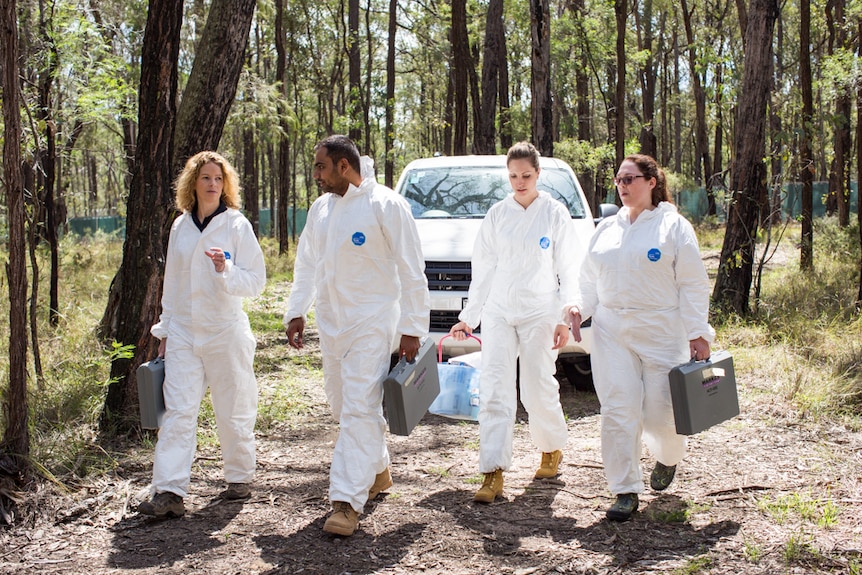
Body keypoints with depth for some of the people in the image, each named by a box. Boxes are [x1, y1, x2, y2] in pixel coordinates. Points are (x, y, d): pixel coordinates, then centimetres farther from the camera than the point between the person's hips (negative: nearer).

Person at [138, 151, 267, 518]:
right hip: (183, 333, 3)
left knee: (233, 412, 8)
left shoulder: (237, 225, -4)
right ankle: (169, 492, -8)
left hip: (225, 332, -3)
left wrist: (225, 270, -26)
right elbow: (172, 281, 16)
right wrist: (165, 330, 16)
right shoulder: (181, 226, 8)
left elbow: (255, 282, -8)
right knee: (177, 411, -6)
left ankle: (239, 479, 25)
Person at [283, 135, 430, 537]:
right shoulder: (321, 208, 10)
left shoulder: (385, 205, -11)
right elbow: (306, 264, 19)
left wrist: (411, 329, -12)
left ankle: (347, 501, -11)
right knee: (342, 406, 15)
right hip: (330, 323, 7)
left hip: (372, 322, -7)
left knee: (360, 409, -11)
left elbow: (411, 271, -11)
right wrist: (296, 311, 10)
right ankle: (378, 471, 35)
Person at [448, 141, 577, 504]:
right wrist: (469, 316, 9)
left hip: (539, 313, -2)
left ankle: (552, 450, 32)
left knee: (538, 389, 4)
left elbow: (566, 270, 1)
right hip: (498, 312, 2)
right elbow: (483, 269, 10)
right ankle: (493, 474, -7)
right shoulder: (497, 214, 6)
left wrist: (564, 318, -7)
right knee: (494, 391, -6)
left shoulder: (555, 213, 0)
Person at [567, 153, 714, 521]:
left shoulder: (673, 226, 1)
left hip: (662, 332, -3)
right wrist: (580, 306, -2)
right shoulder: (607, 229, 15)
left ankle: (667, 457, 35)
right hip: (611, 332, 3)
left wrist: (698, 332, -8)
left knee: (659, 411, 0)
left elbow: (693, 284, -2)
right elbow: (590, 280, 18)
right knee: (618, 410, -5)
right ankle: (625, 491, 3)